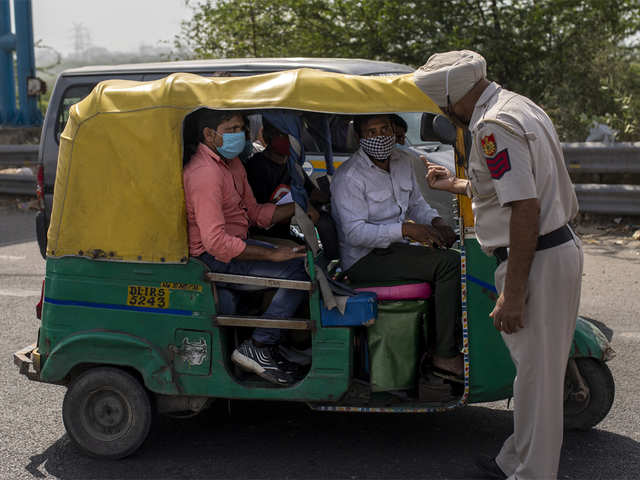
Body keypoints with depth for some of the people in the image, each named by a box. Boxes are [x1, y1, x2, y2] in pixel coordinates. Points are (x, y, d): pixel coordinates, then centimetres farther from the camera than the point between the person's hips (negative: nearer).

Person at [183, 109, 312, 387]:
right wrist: (272, 255, -26)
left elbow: (254, 213, 14)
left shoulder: (231, 162, 11)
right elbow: (216, 242, -28)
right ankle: (257, 348, -11)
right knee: (299, 270, -20)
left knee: (303, 257, 5)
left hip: (233, 243, 10)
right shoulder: (204, 173, -22)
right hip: (213, 257, -10)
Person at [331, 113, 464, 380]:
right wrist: (407, 229, -27)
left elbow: (417, 204, 22)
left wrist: (436, 221, -1)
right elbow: (355, 233, -21)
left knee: (457, 261, -12)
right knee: (448, 264, -23)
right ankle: (444, 357, -19)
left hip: (396, 249, 8)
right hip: (363, 261, -8)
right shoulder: (349, 176, -15)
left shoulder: (403, 161, 11)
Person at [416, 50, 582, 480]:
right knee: (540, 369, 18)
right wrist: (456, 185, 35)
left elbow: (525, 209, -25)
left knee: (535, 373, 0)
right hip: (561, 247, 10)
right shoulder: (517, 106, 14)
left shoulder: (494, 126, -18)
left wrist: (512, 294, -23)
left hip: (537, 260, -10)